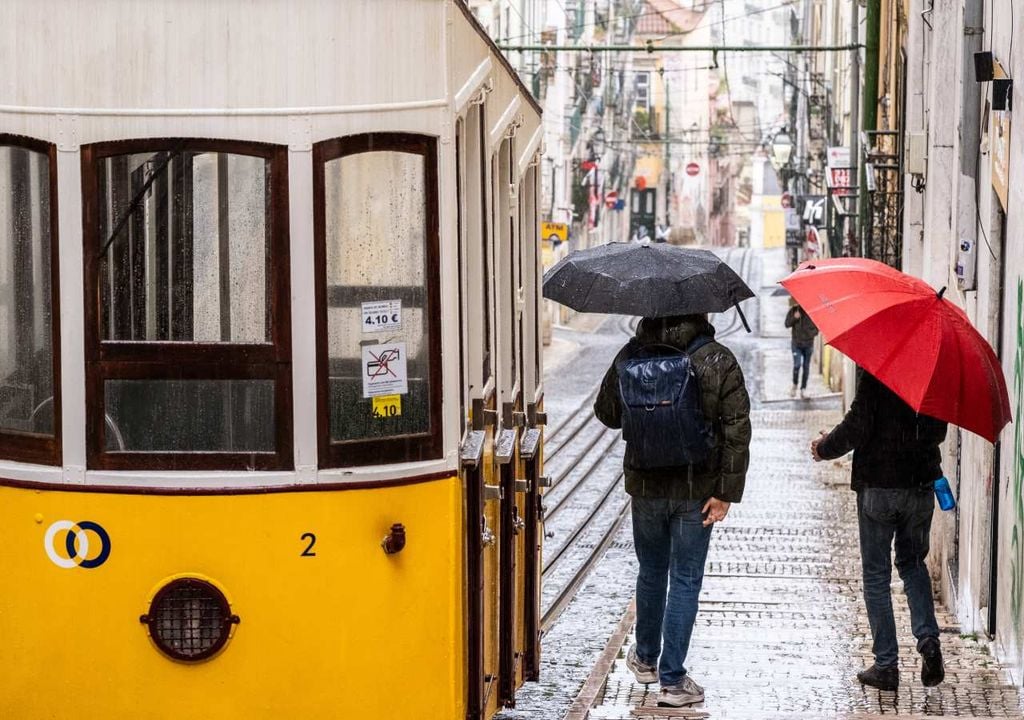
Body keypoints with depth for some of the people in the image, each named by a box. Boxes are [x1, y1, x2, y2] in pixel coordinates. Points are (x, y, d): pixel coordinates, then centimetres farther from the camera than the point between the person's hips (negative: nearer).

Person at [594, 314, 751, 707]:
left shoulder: (632, 354, -6)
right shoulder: (720, 361, -9)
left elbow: (606, 412, 4)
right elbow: (737, 430, -12)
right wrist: (726, 492, -10)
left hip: (646, 485, 2)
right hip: (697, 489, -2)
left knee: (651, 572, 20)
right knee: (685, 580, 4)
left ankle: (645, 658, 36)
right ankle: (672, 678, 3)